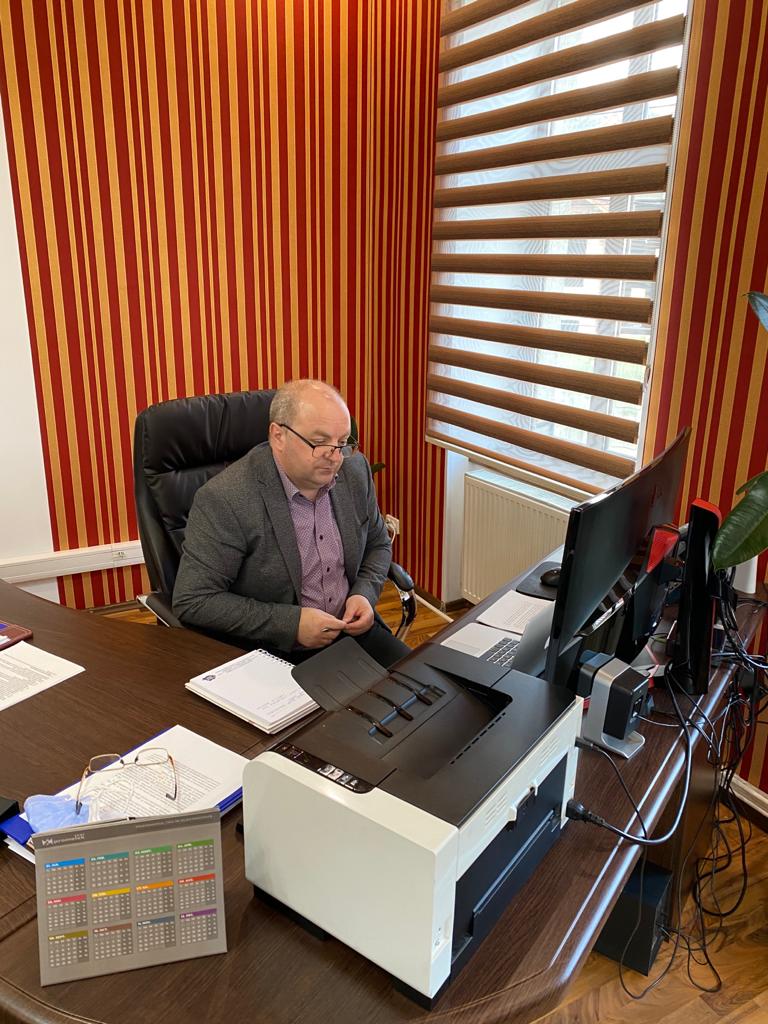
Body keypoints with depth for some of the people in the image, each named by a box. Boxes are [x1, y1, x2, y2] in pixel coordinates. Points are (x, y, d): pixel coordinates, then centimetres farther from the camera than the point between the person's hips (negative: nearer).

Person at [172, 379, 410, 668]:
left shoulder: (355, 469, -2)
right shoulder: (224, 499, -20)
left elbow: (377, 544, 13)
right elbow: (192, 601, -18)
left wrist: (365, 594, -7)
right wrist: (291, 623, -22)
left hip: (354, 631, 6)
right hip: (272, 653, -5)